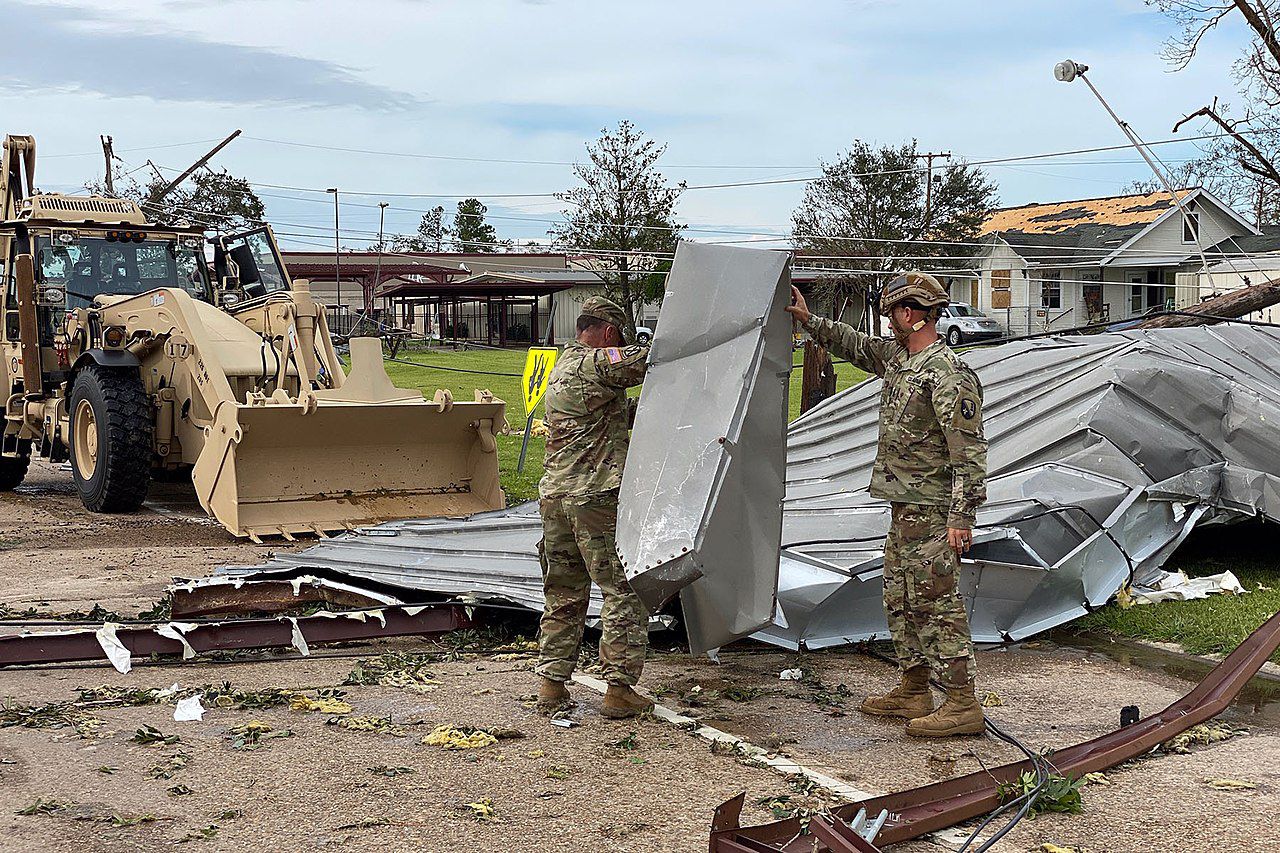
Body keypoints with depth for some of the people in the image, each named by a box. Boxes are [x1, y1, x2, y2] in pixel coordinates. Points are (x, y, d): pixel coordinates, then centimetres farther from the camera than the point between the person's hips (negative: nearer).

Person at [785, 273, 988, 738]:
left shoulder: (949, 374, -18)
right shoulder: (898, 359, 11)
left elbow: (969, 452, -21)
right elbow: (856, 345, 31)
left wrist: (961, 517, -23)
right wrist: (809, 320, 27)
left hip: (933, 511, -10)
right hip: (904, 507, 10)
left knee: (936, 600, -9)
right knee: (901, 598, 16)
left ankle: (963, 704, -4)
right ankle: (913, 692, 26)